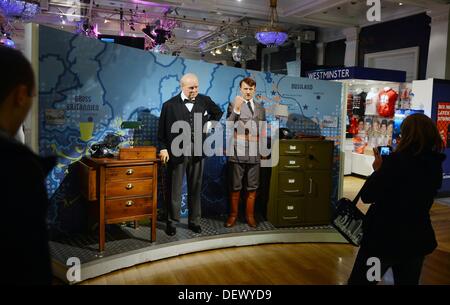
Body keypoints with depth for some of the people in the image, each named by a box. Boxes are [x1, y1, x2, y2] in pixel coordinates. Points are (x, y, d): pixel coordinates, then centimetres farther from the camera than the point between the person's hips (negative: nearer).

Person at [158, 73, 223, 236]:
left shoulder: (205, 101, 3)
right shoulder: (170, 105, -5)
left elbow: (218, 112, 21)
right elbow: (162, 129, -5)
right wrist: (163, 148, -12)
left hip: (197, 151, 3)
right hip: (177, 152, -3)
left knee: (195, 188, 11)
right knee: (175, 189, 4)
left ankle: (194, 221, 22)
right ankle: (172, 222, 16)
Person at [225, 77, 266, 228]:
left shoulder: (260, 108, 14)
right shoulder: (233, 105, 1)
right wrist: (236, 109, -22)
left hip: (254, 153, 4)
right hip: (237, 152, -3)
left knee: (252, 187, 8)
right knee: (235, 187, 4)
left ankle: (250, 215, 20)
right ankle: (233, 215, 17)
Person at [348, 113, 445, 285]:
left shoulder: (395, 161, -21)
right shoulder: (435, 166, -1)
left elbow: (367, 196, -17)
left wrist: (378, 171, -3)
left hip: (383, 238, -6)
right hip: (417, 240, 6)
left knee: (360, 281, 12)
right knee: (407, 281, 23)